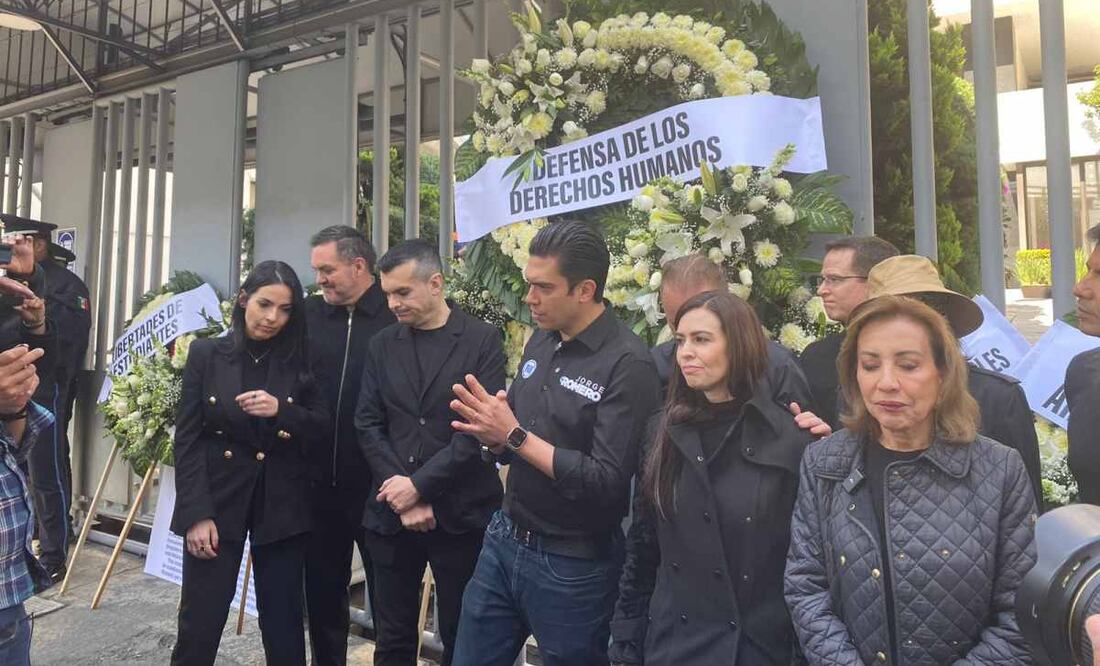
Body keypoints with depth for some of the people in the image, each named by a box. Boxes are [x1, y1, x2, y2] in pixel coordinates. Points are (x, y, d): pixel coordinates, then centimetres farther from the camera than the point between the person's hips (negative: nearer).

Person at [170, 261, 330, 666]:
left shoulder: (299, 362, 3)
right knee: (200, 620, 4)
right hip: (217, 500, -1)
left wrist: (281, 410, -19)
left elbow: (324, 429, -1)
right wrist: (197, 513, -9)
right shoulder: (206, 354, 0)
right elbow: (187, 439, -2)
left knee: (283, 621, 8)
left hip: (281, 506, 1)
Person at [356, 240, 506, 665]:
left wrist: (419, 484, -14)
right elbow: (368, 425, 2)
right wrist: (401, 493, -9)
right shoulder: (382, 345, 7)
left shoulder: (483, 340, -5)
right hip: (392, 513, 4)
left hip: (461, 515, -3)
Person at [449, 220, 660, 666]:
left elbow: (607, 482, -23)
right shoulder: (542, 341, 3)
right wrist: (492, 431, -13)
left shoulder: (628, 364, -20)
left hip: (572, 565, -7)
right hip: (504, 539, 7)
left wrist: (515, 435, -21)